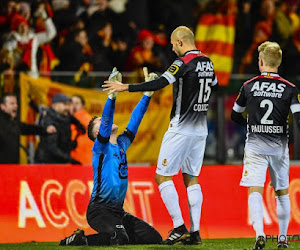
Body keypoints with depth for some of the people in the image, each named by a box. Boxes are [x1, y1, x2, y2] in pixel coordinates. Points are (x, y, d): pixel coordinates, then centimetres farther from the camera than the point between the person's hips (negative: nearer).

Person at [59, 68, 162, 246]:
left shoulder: (122, 144, 15)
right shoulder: (100, 146, -5)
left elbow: (135, 119, 14)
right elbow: (107, 121, -20)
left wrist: (147, 93, 8)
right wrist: (113, 94, -31)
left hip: (118, 211, 8)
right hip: (100, 210, -8)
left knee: (154, 238, 2)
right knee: (119, 238, -32)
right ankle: (78, 240, -7)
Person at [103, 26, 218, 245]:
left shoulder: (184, 63, -15)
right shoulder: (207, 63, 9)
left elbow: (160, 84, -25)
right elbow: (214, 86, 27)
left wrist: (125, 87, -23)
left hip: (181, 129, -8)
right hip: (200, 130, 8)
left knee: (162, 176, -1)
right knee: (191, 178, 12)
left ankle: (179, 227, -7)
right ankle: (195, 232, 7)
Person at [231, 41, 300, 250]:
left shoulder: (248, 86, 1)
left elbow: (235, 116, 13)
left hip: (255, 145, -1)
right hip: (279, 146, 1)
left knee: (255, 191, -7)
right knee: (282, 192, 15)